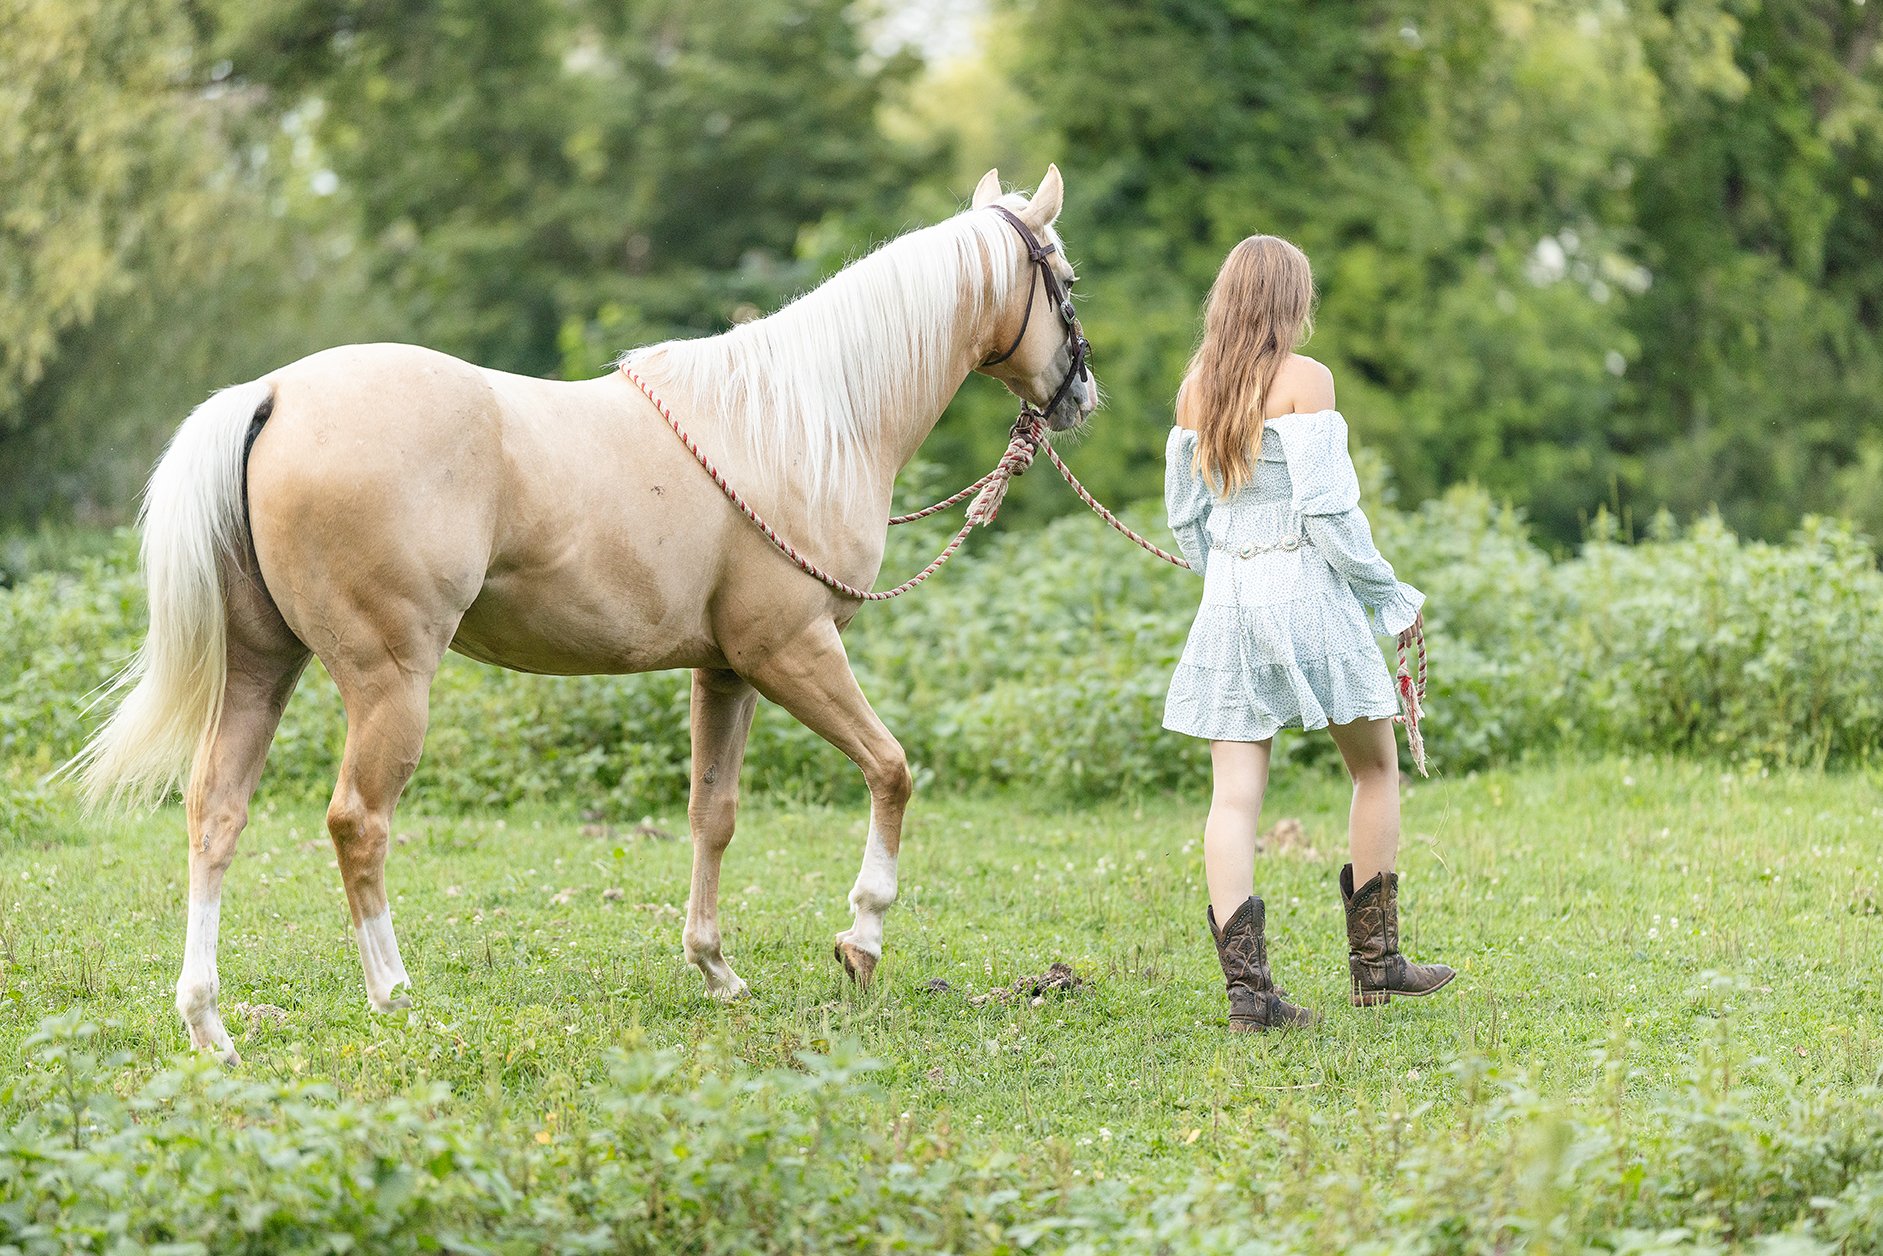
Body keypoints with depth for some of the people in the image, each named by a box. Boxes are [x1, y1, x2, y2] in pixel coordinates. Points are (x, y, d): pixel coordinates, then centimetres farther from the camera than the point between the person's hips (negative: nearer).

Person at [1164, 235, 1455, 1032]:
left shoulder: (1196, 388, 8)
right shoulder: (1305, 380, -9)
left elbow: (1185, 518, 12)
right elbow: (1328, 511, -15)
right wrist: (1392, 597, -4)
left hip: (1227, 598, 5)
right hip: (1306, 587, -5)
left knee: (1235, 793, -1)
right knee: (1376, 766, 13)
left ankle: (1246, 988, -7)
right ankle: (1374, 960, 16)